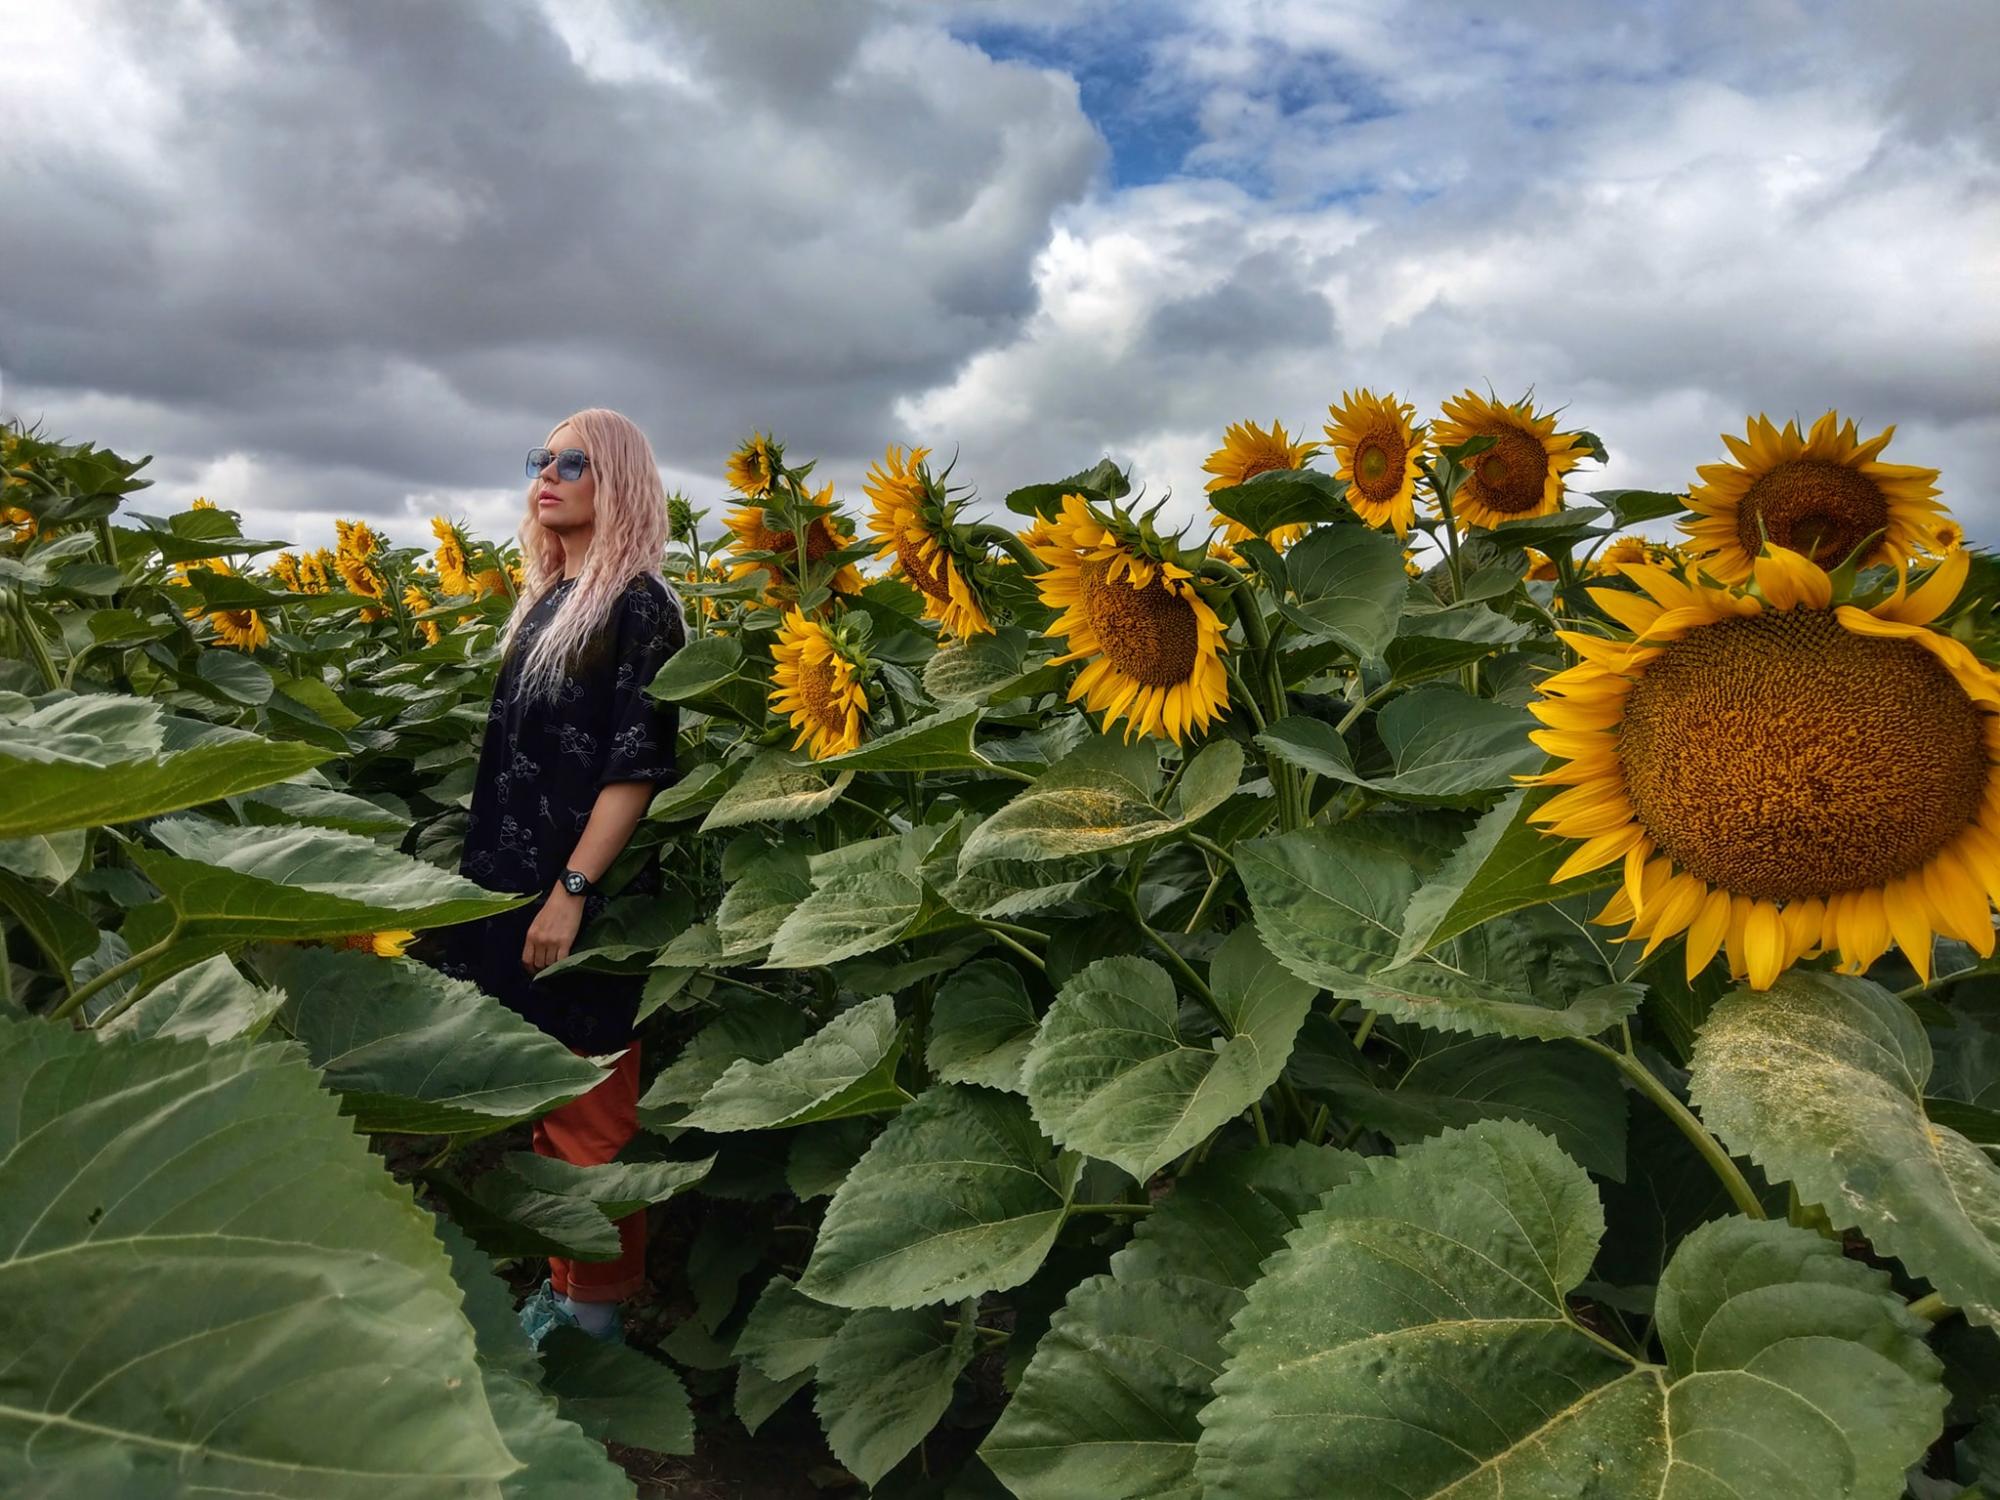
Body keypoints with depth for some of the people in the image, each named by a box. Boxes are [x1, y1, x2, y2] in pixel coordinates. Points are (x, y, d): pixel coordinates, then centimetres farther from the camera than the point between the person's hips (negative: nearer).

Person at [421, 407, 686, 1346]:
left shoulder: (637, 607, -11)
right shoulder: (544, 601, 14)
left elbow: (638, 766, -17)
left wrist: (573, 891, -21)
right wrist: (485, 870, 19)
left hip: (581, 895, -8)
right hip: (515, 885, 8)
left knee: (588, 1108, 2)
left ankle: (600, 1305, 16)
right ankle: (561, 1283, 27)